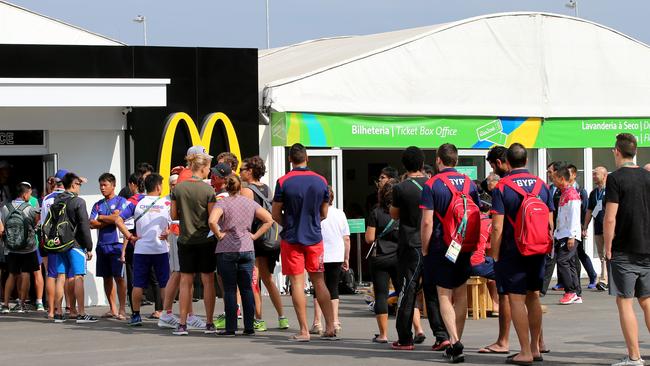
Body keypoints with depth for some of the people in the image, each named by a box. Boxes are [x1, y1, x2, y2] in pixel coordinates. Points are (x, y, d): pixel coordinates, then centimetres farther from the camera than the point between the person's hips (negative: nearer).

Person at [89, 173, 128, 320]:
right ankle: (112, 309, 14)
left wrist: (100, 218, 0)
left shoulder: (121, 201, 1)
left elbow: (117, 218, -13)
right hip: (102, 245, 6)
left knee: (119, 277, -8)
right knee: (106, 278, 7)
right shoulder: (98, 205, 16)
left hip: (116, 244, -6)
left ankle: (122, 309, -7)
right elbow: (92, 224, 4)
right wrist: (109, 220, -5)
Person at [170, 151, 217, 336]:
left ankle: (182, 324, 5)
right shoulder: (208, 190, -10)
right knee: (208, 281, 5)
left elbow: (173, 215, 4)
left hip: (185, 240, 3)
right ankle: (209, 323, 7)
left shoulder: (178, 188, 0)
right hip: (206, 240, -3)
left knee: (185, 281, 7)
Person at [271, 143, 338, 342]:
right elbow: (324, 214, 10)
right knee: (319, 282, 10)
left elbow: (276, 215, -3)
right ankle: (330, 327, 5)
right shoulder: (320, 181, 1)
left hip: (291, 239, -3)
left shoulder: (283, 182, -9)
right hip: (315, 238, 3)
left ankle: (304, 331, -1)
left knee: (297, 283, 0)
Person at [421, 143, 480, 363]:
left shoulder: (432, 185, -9)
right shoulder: (469, 184, 5)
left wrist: (425, 249, -3)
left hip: (441, 248, -4)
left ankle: (455, 342, -14)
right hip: (465, 247, 4)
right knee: (461, 295, 12)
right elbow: (477, 216, 9)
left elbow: (427, 222, -13)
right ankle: (456, 343, 16)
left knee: (444, 295, 0)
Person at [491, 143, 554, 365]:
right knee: (533, 297, 16)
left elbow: (497, 227, -13)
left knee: (516, 300, -2)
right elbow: (550, 223, 8)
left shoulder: (502, 187, -10)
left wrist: (495, 256, -6)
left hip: (512, 253, -5)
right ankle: (535, 348, 21)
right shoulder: (542, 185, 5)